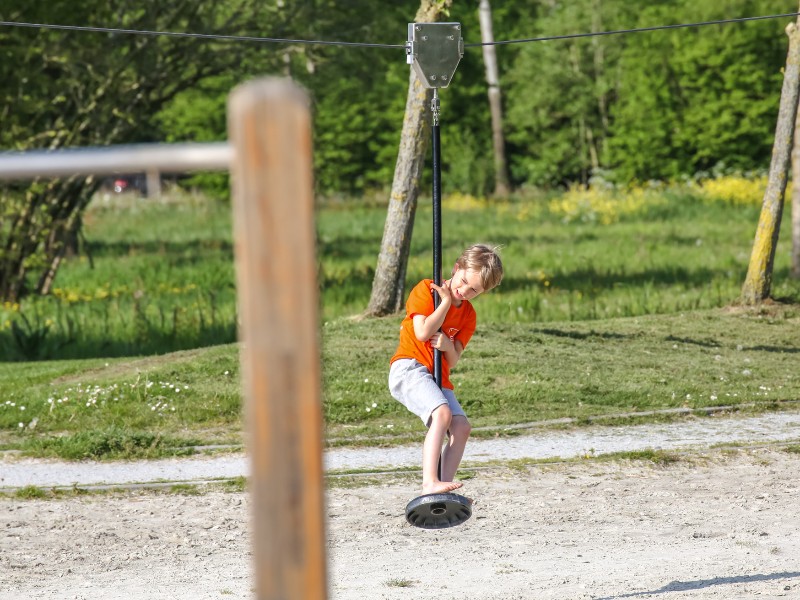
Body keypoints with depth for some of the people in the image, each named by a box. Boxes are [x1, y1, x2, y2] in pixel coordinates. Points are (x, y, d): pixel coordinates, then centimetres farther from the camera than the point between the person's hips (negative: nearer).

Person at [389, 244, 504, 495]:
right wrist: (446, 302, -10)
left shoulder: (468, 315, 12)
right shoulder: (426, 289, -3)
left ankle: (444, 488, -13)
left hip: (438, 378, 7)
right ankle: (430, 483, -38)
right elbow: (423, 333, -17)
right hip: (409, 366, -7)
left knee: (461, 426, -11)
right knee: (442, 413, -29)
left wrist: (448, 346, -16)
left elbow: (453, 361, 7)